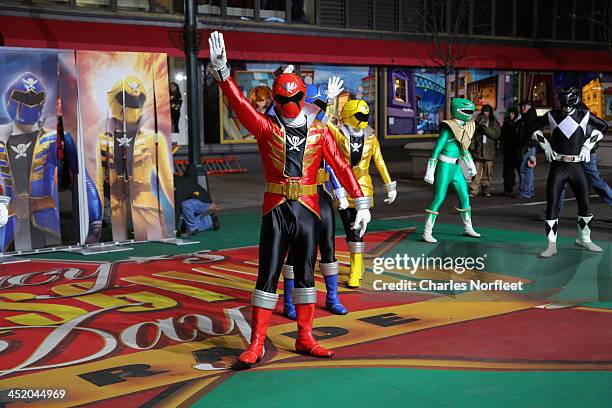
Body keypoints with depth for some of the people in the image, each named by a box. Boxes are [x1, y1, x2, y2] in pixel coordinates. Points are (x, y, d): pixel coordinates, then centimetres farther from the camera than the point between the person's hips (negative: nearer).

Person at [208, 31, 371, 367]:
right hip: (276, 211, -2)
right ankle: (256, 344, 7)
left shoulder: (319, 131, 3)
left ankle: (304, 338, 23)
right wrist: (221, 72, -32)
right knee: (267, 275, 1)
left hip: (308, 212, 2)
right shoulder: (266, 127, -1)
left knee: (305, 275, 11)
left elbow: (341, 167, 1)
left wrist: (361, 204, -5)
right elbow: (240, 104, -17)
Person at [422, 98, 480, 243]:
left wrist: (471, 165, 28)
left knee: (464, 196, 12)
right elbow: (436, 149, -18)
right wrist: (430, 171, -20)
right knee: (439, 198, -9)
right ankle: (427, 233, -5)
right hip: (445, 167, -8)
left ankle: (468, 228, 28)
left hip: (456, 167, 8)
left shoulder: (465, 127, 8)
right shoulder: (449, 129, -17)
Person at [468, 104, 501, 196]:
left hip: (489, 151, 1)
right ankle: (473, 190, -2)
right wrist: (471, 147, -5)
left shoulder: (494, 122, 6)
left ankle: (486, 190, 15)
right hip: (478, 150, -1)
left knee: (487, 173, 6)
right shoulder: (477, 121, 4)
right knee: (476, 172, -4)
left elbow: (496, 134, -9)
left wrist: (486, 128, -19)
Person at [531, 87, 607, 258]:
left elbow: (602, 127, 14)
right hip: (557, 166, -1)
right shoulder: (552, 116, 0)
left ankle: (584, 239, 24)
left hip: (577, 166, 1)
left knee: (585, 204, 4)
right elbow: (534, 128, 12)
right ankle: (552, 245, -3)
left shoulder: (584, 115, 1)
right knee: (552, 205, -7)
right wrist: (545, 145, 3)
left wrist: (587, 145, 5)